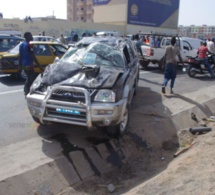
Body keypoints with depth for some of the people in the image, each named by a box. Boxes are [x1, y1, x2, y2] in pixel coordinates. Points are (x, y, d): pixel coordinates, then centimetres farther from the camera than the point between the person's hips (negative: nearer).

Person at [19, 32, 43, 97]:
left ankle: (26, 91, 27)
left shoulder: (21, 44, 11)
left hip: (24, 65, 9)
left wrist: (20, 65, 22)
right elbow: (33, 56, -21)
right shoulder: (29, 45, -15)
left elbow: (20, 56, 15)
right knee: (31, 79, 0)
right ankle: (27, 93, 2)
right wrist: (39, 66, -22)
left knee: (28, 78, 22)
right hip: (29, 65, -9)